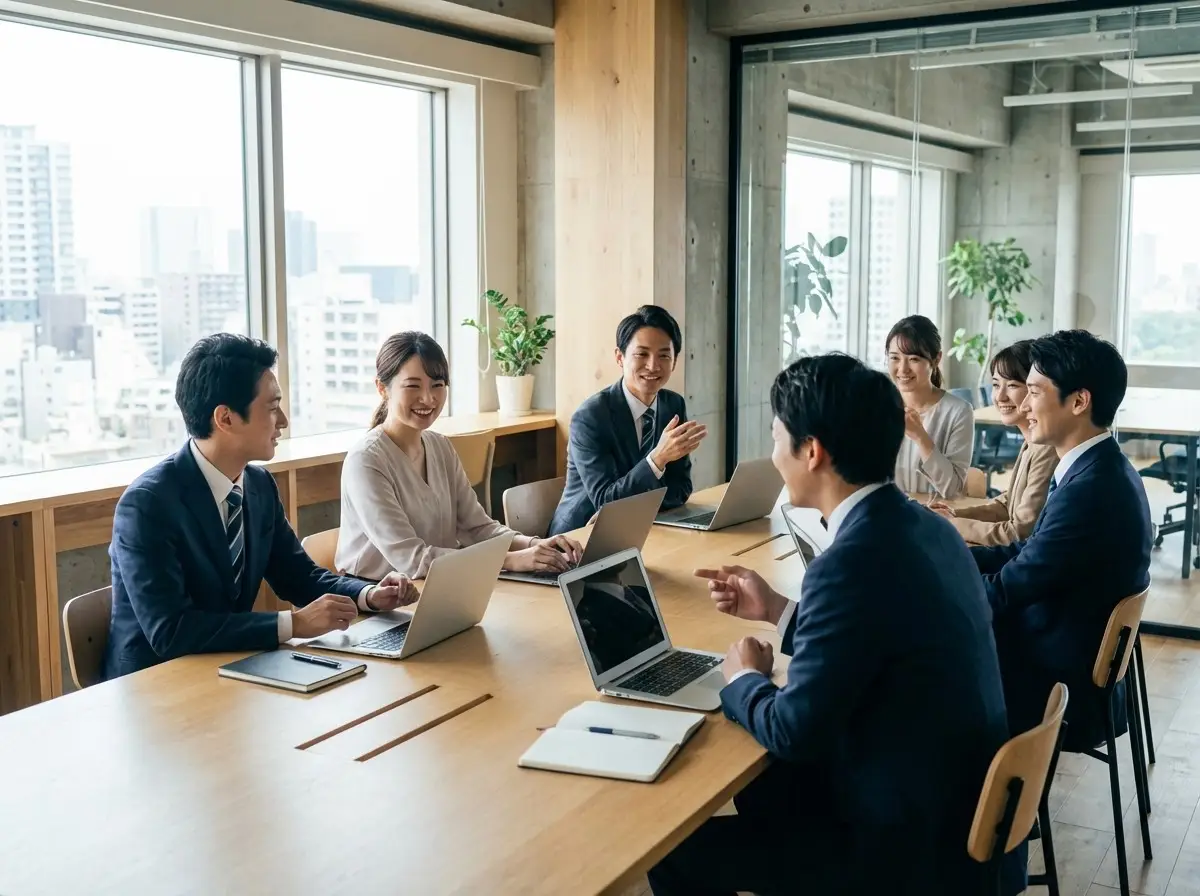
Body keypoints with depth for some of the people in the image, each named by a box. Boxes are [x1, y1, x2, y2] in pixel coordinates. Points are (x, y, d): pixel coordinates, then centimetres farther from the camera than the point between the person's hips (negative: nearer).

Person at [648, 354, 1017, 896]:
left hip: (917, 846, -9)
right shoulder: (922, 527, 1)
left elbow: (795, 732, -18)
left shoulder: (852, 561, -26)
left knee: (675, 850, 1)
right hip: (961, 810, 9)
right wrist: (779, 611, 16)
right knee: (761, 783, 25)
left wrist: (743, 679, 0)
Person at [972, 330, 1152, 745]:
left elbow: (1006, 591, -20)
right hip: (1081, 666, 8)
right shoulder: (1102, 469, 3)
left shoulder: (1089, 489, -27)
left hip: (1062, 690, -8)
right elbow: (1029, 554, 9)